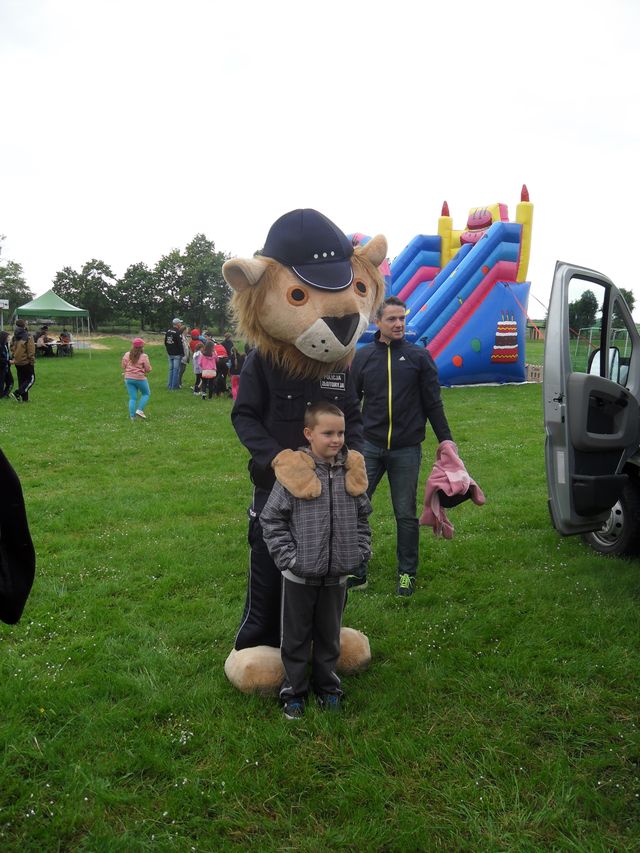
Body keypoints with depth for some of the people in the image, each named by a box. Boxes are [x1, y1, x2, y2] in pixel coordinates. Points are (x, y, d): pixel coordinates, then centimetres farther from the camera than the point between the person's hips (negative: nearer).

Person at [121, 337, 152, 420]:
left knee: (132, 398, 10)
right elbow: (148, 369, -9)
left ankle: (132, 416, 8)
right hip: (140, 378, -4)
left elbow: (123, 366, 7)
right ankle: (139, 410, 2)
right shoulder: (144, 356, -12)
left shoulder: (127, 355, 0)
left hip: (128, 378, 4)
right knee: (146, 394, 18)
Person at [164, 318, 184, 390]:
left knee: (171, 369, 14)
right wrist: (182, 353, -9)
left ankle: (170, 385, 18)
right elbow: (180, 344, -19)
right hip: (177, 354, -7)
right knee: (176, 370, -2)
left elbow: (165, 342, 15)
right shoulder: (178, 332, -17)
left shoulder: (168, 331, 8)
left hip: (170, 354, 7)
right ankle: (174, 386, 0)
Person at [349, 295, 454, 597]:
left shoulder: (419, 356, 2)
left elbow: (433, 403, 5)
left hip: (406, 449, -1)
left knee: (406, 515, 8)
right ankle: (356, 572, 13)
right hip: (369, 446, 1)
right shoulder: (363, 356, 5)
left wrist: (445, 439, 3)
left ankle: (407, 574, 23)